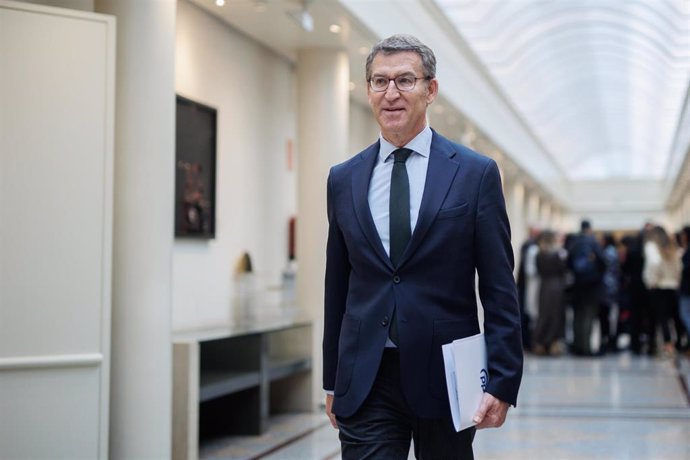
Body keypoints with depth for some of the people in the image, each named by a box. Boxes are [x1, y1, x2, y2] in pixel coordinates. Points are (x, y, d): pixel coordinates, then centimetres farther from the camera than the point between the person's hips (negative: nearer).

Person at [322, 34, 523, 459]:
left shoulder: (476, 173, -1)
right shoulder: (344, 180, 8)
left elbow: (499, 288, -3)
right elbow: (336, 288, 12)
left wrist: (502, 380, -10)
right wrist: (332, 381, 12)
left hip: (446, 375, -1)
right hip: (365, 380, 2)